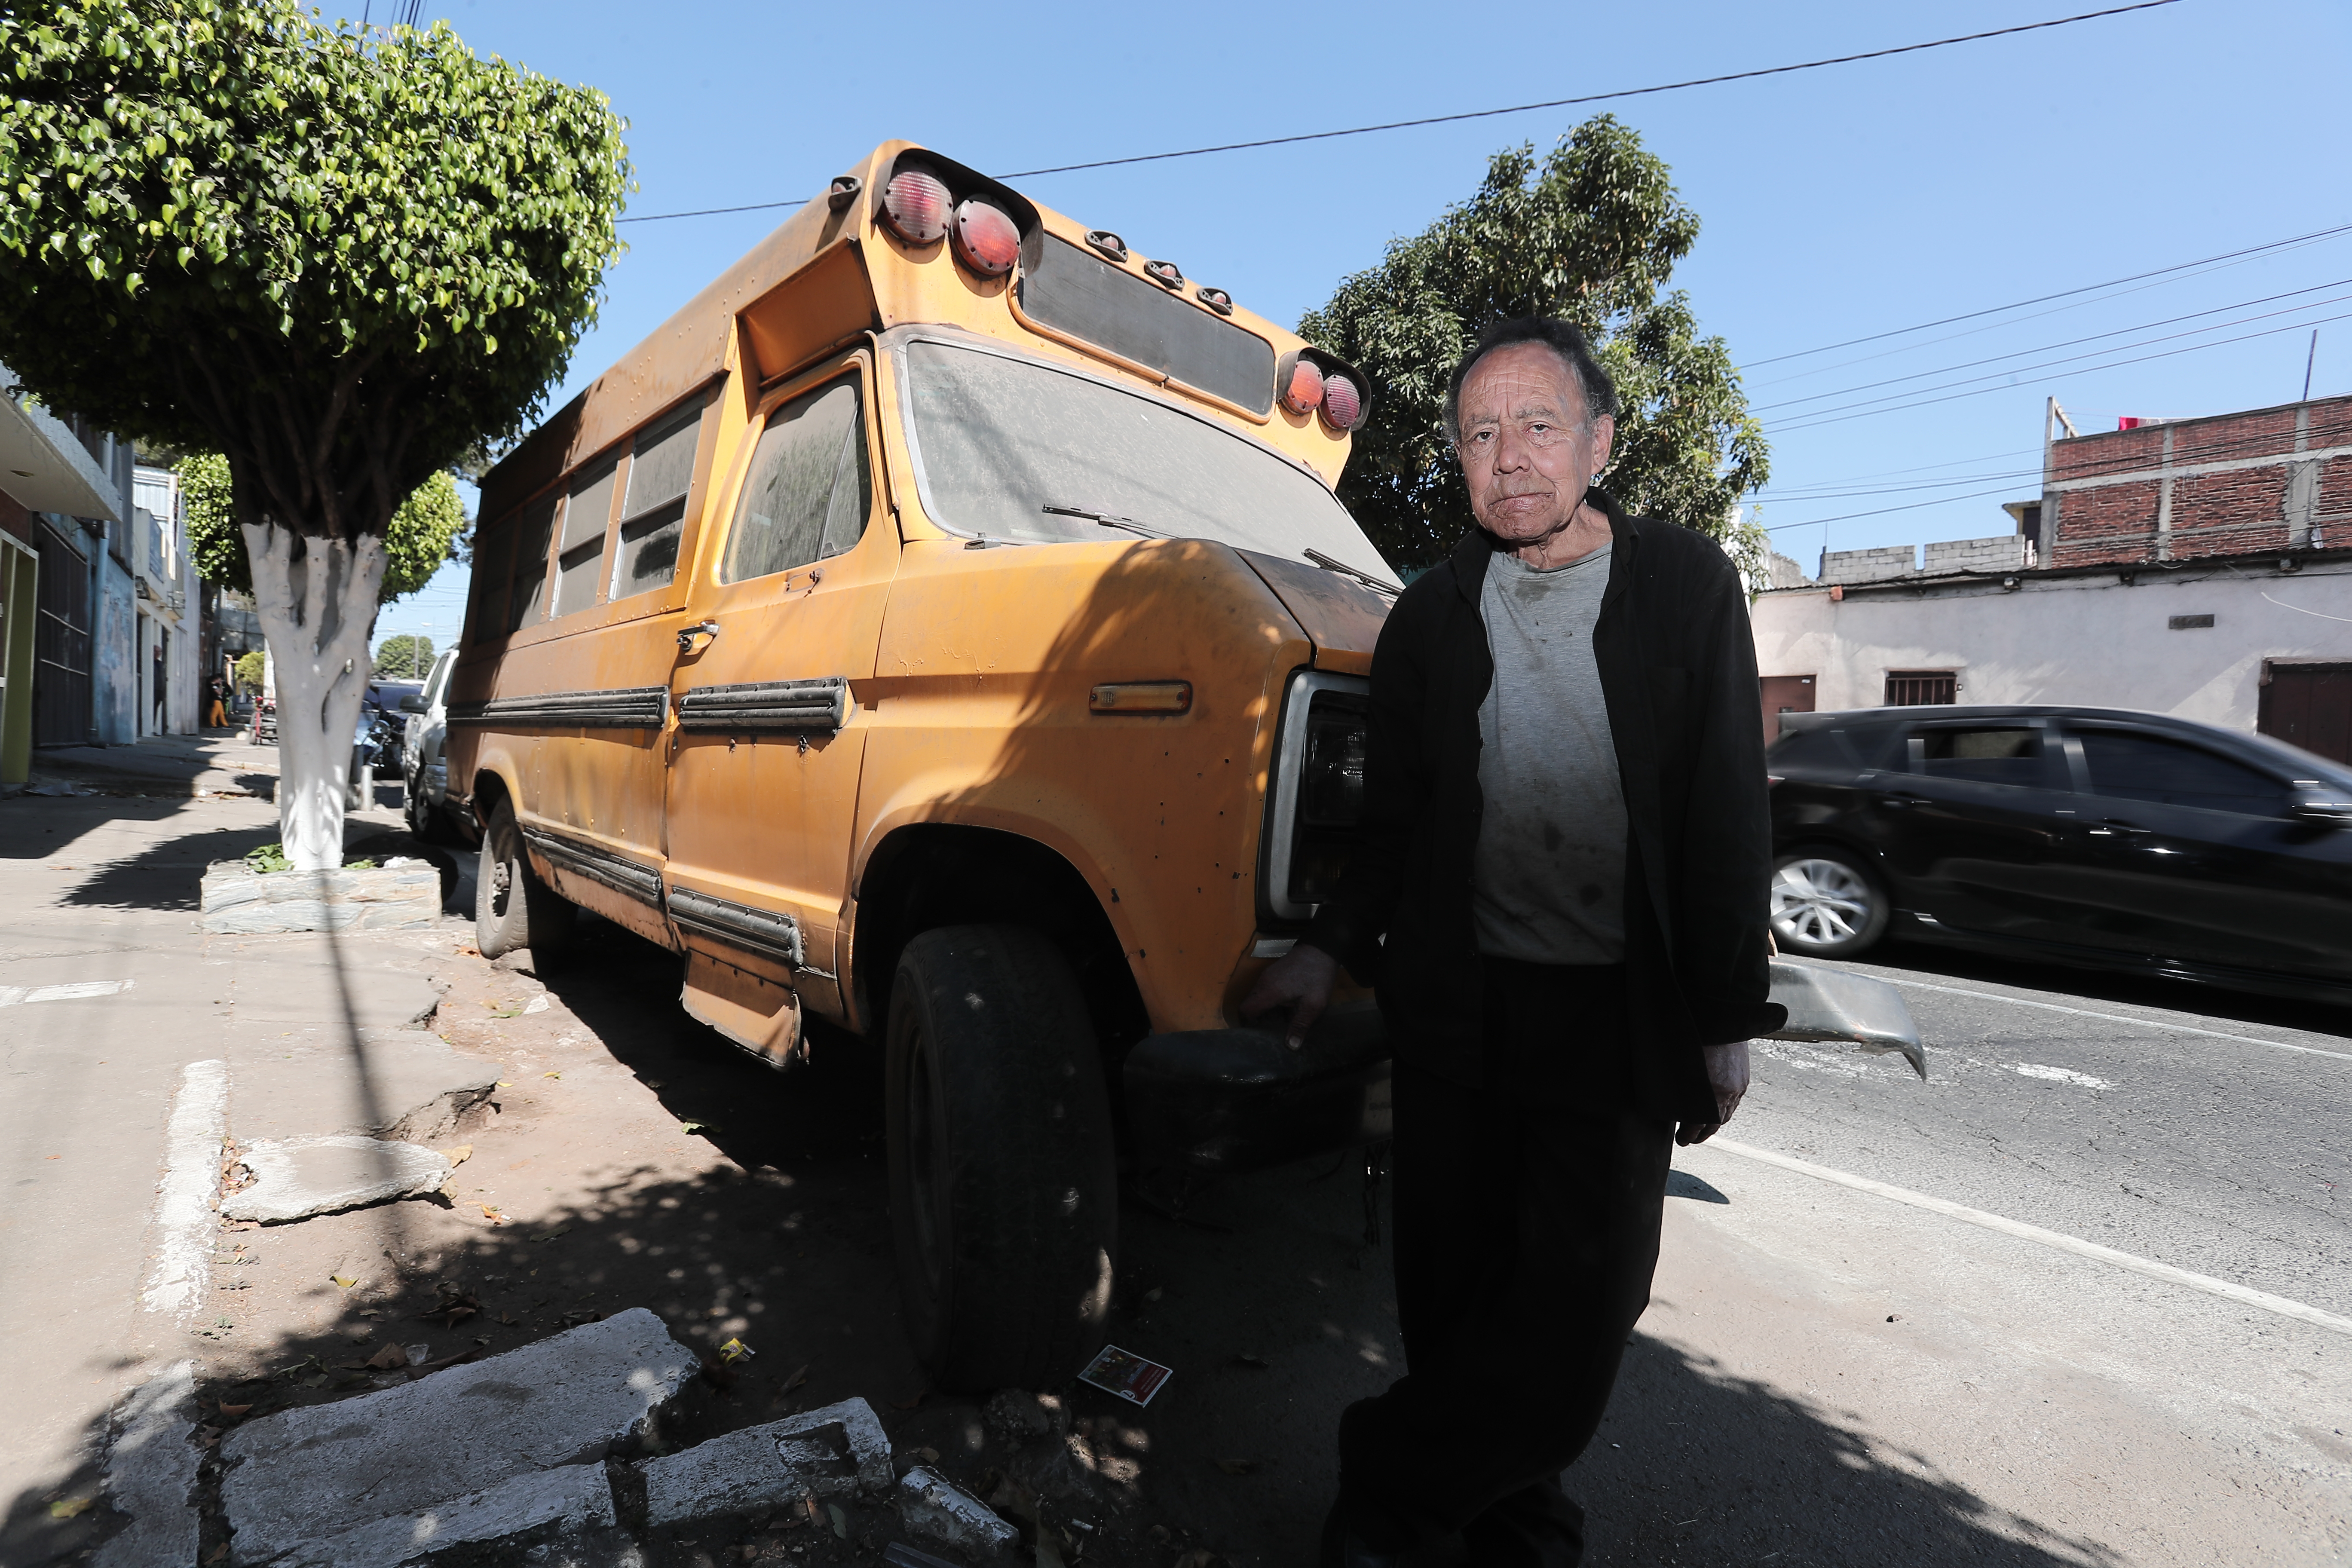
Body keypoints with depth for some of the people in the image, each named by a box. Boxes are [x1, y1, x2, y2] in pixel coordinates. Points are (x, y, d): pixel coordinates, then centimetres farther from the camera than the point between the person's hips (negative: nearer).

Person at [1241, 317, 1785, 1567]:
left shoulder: (1686, 585, 1)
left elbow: (1728, 818, -1)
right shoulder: (1431, 614, 6)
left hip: (1618, 1015, -1)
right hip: (1454, 1006, 2)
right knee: (1455, 1290, 10)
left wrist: (1727, 1019, -2)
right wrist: (1332, 950, 1)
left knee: (1578, 1309, -1)